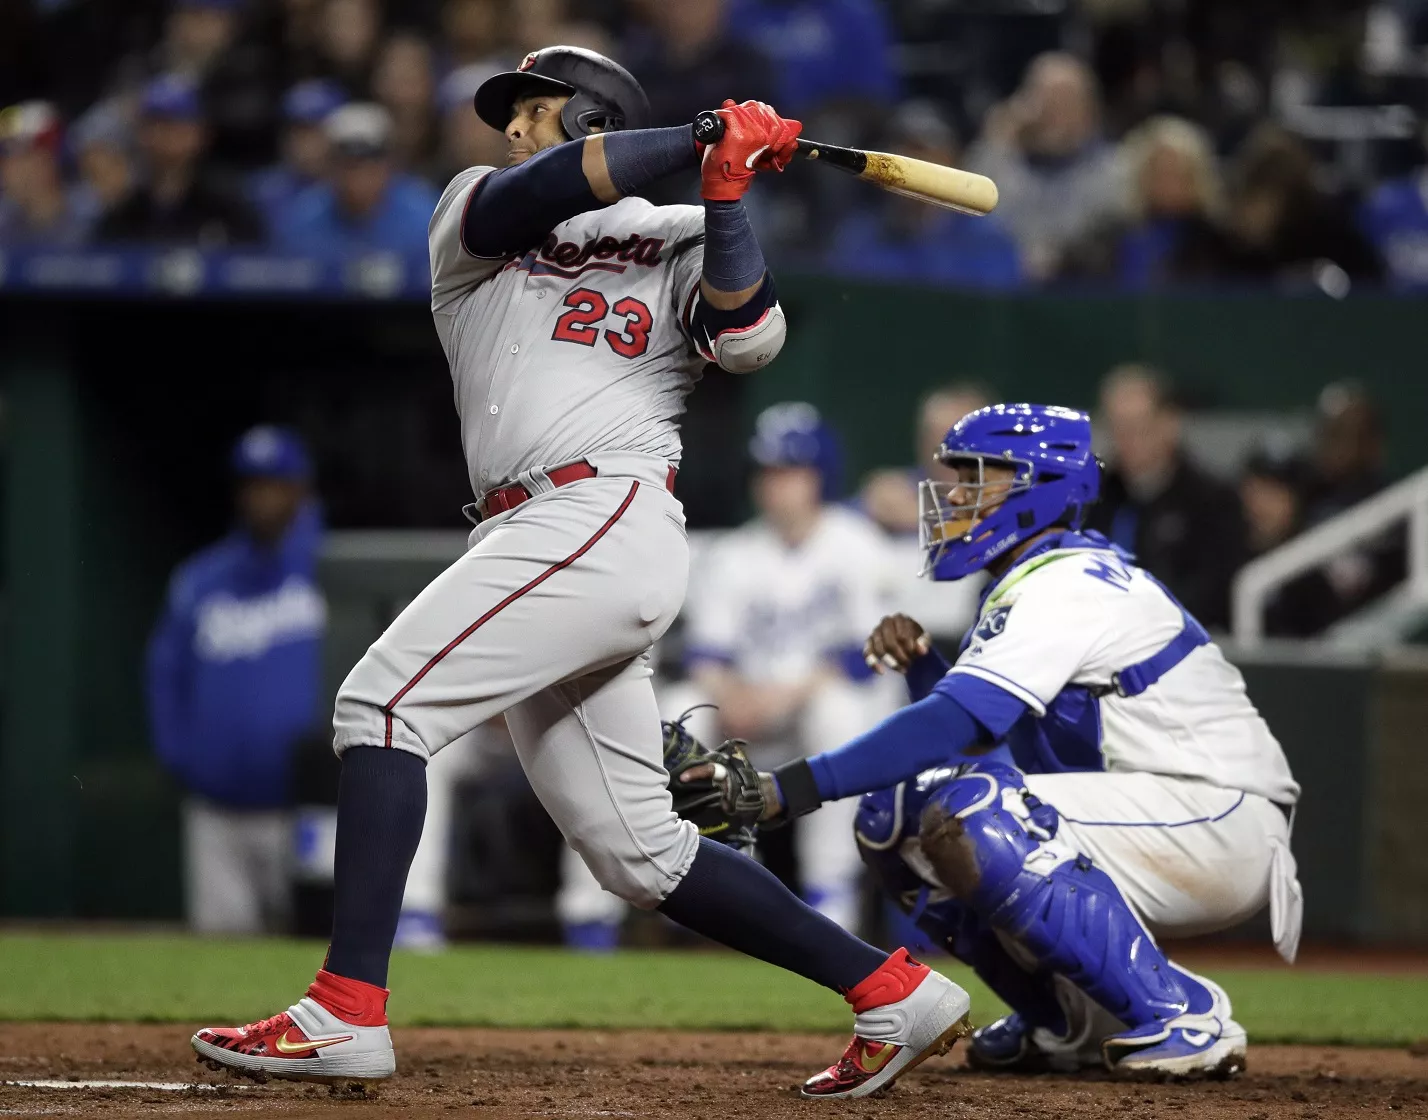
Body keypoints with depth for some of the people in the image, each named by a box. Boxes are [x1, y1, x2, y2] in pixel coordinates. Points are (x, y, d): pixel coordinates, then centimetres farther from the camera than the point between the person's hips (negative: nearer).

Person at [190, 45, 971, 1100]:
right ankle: (893, 992, 10)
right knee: (643, 854, 4)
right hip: (538, 538, 6)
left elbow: (750, 338, -9)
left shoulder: (676, 241, 11)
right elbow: (533, 191, 1)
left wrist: (724, 192, -15)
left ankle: (347, 1010, -24)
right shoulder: (473, 214, 24)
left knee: (383, 699, -19)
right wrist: (701, 139, -2)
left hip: (611, 519, -6)